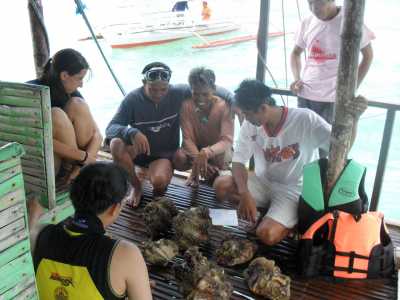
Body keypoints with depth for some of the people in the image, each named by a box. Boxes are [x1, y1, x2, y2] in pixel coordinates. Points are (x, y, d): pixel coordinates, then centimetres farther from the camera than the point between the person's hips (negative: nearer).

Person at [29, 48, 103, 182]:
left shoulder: (71, 92, -2)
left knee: (77, 104, -15)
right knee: (56, 115, -28)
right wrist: (83, 156, -30)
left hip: (68, 160, 6)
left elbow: (97, 134, -8)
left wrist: (84, 164, -25)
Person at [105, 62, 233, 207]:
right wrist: (132, 133, -42)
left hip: (165, 153, -1)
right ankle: (137, 186, -6)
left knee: (159, 181, -33)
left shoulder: (178, 92, -15)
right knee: (116, 144, -31)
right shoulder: (133, 99, -18)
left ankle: (159, 186, 9)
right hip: (138, 150, 2)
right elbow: (110, 129, -21)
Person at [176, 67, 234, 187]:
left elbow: (227, 140, -31)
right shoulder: (187, 106, -17)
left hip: (217, 149, -1)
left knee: (223, 157, -36)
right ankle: (196, 171, 6)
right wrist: (198, 159, -39)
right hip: (195, 148, 2)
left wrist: (206, 152, -51)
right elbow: (188, 138, -19)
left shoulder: (224, 107, -23)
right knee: (179, 157, -30)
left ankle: (213, 172, 1)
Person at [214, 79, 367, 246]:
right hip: (263, 182, 5)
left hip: (293, 190, -5)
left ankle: (293, 221, 6)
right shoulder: (250, 125, -9)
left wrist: (353, 118, -38)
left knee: (266, 234, -26)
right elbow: (238, 162, -7)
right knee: (221, 186, -18)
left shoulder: (305, 119, -21)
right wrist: (245, 194, -24)